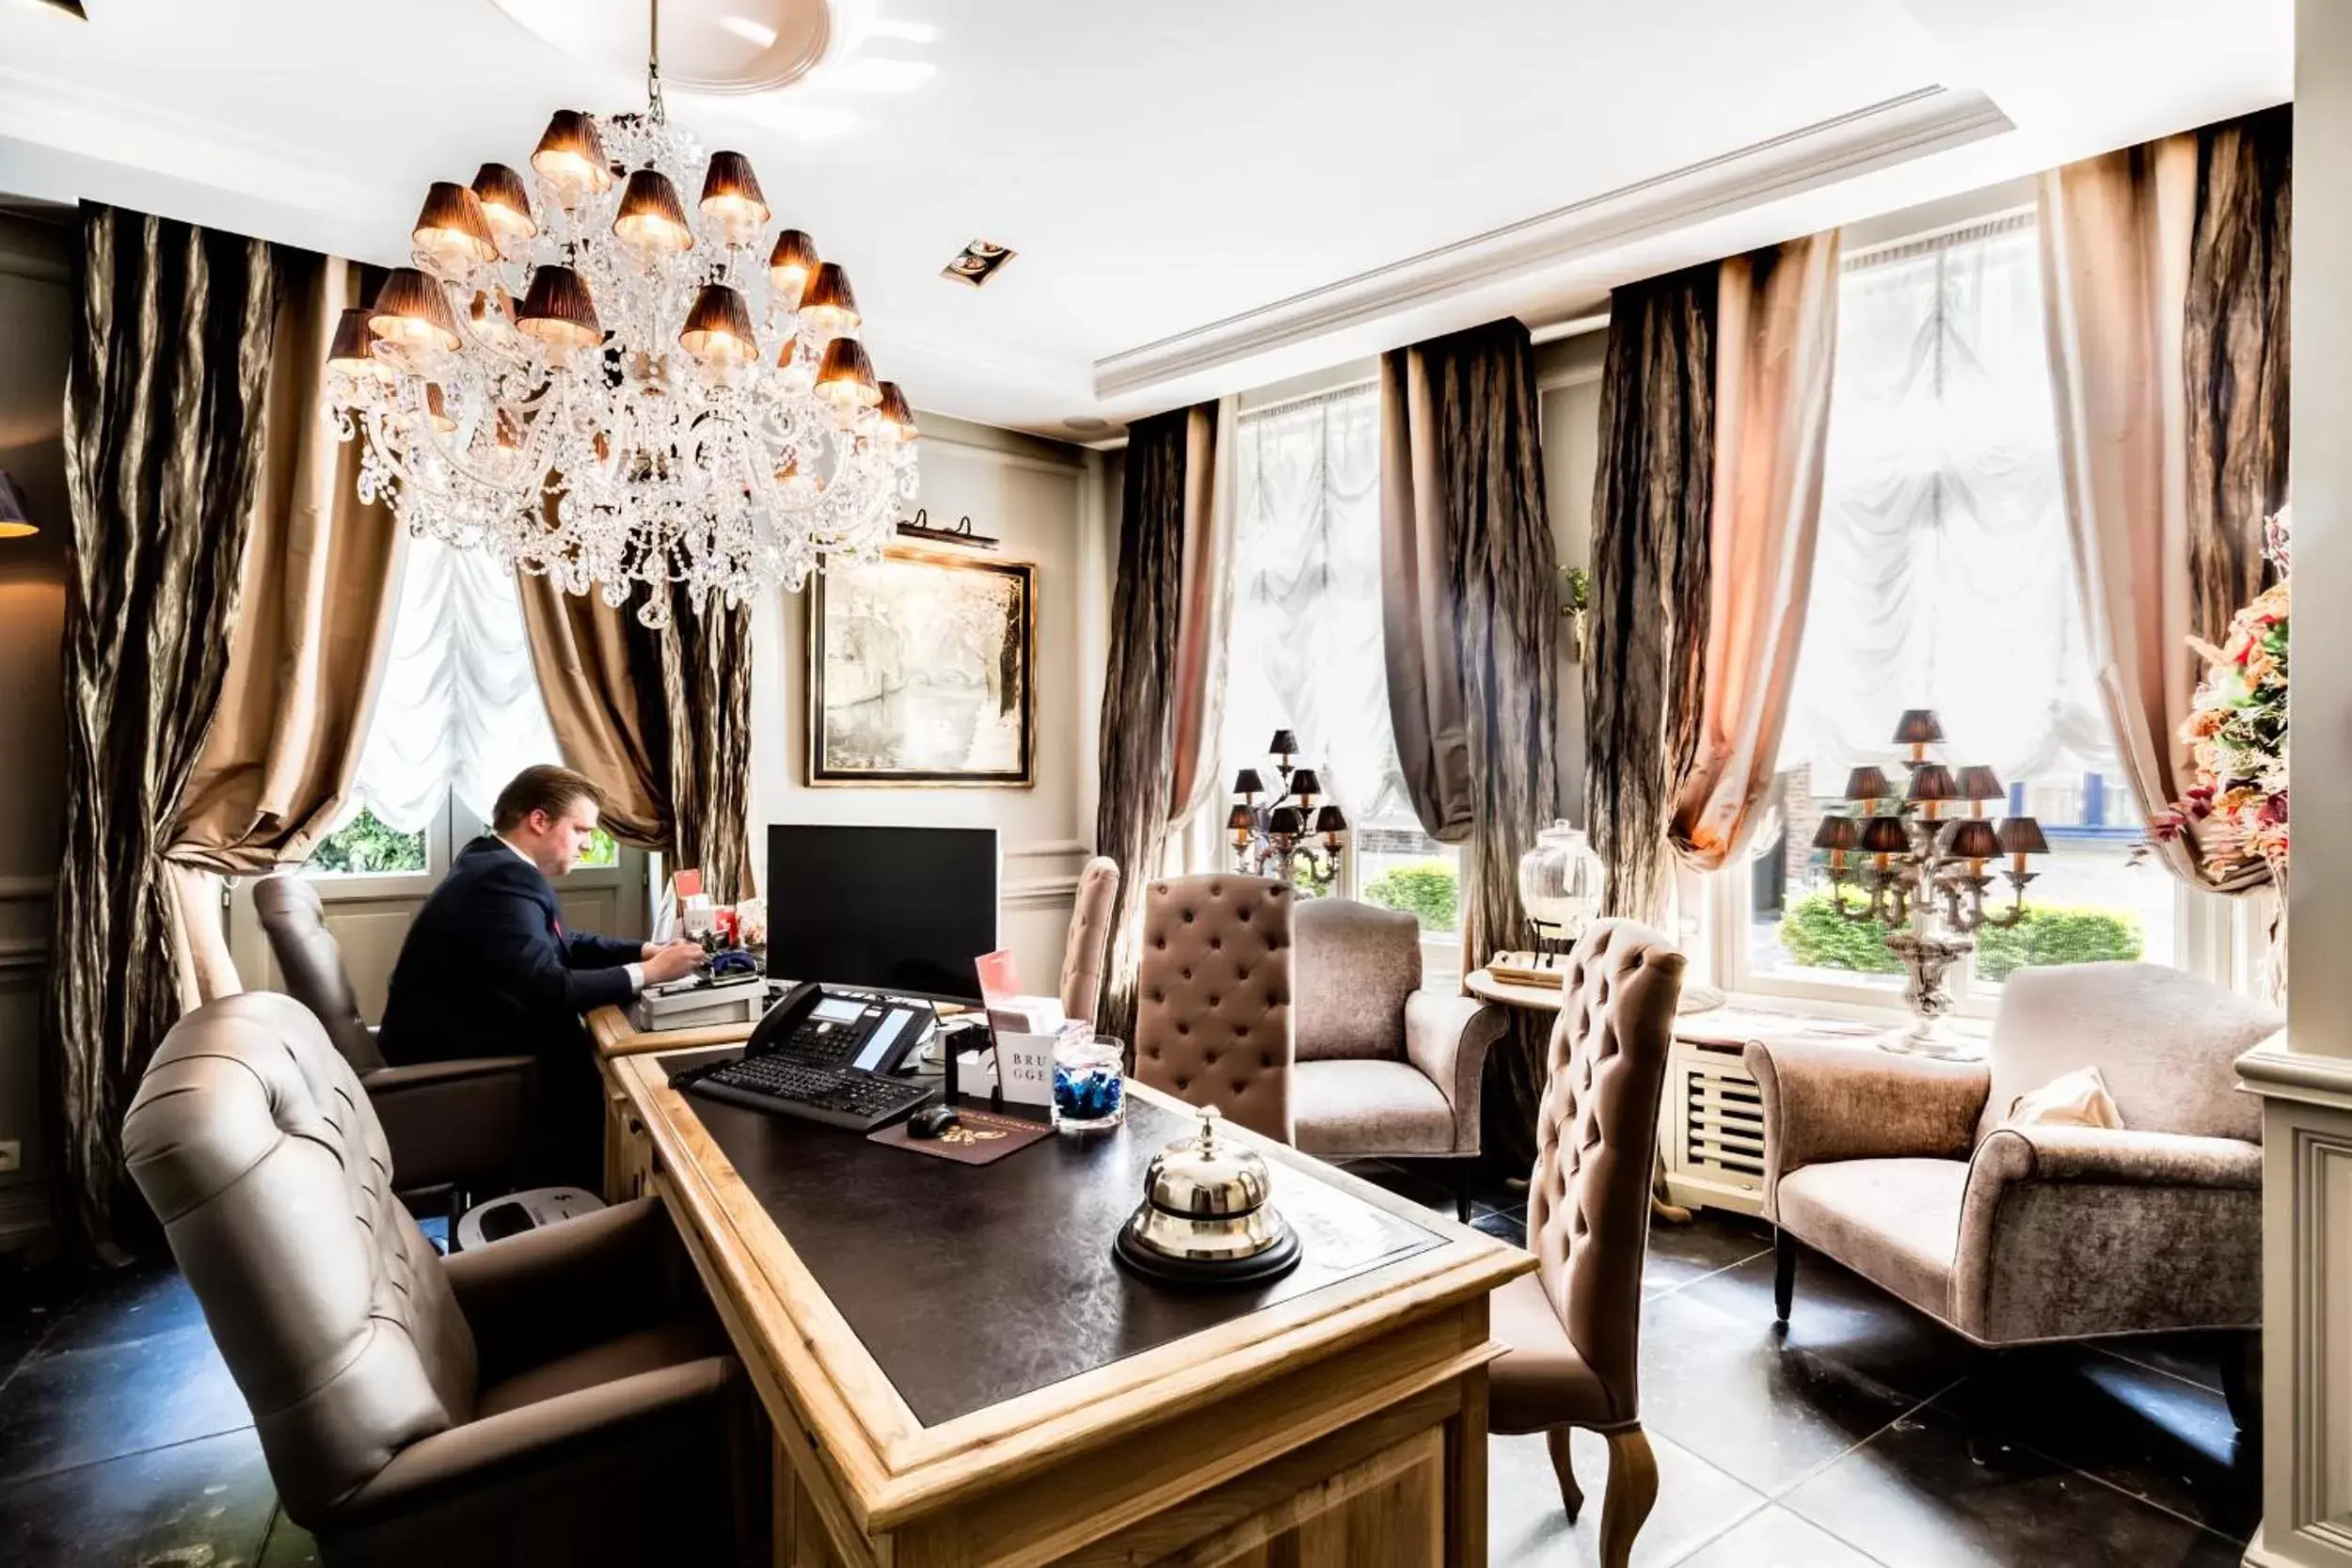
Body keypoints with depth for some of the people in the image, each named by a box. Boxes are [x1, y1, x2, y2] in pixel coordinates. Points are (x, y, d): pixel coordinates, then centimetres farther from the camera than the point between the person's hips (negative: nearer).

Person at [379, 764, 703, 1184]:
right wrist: (647, 973, -22)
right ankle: (585, 1195, 11)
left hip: (467, 1046, 9)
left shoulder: (499, 864, 8)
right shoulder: (504, 877, -25)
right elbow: (550, 991, -32)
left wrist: (645, 949, 1)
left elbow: (564, 945, 15)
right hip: (450, 1071, -9)